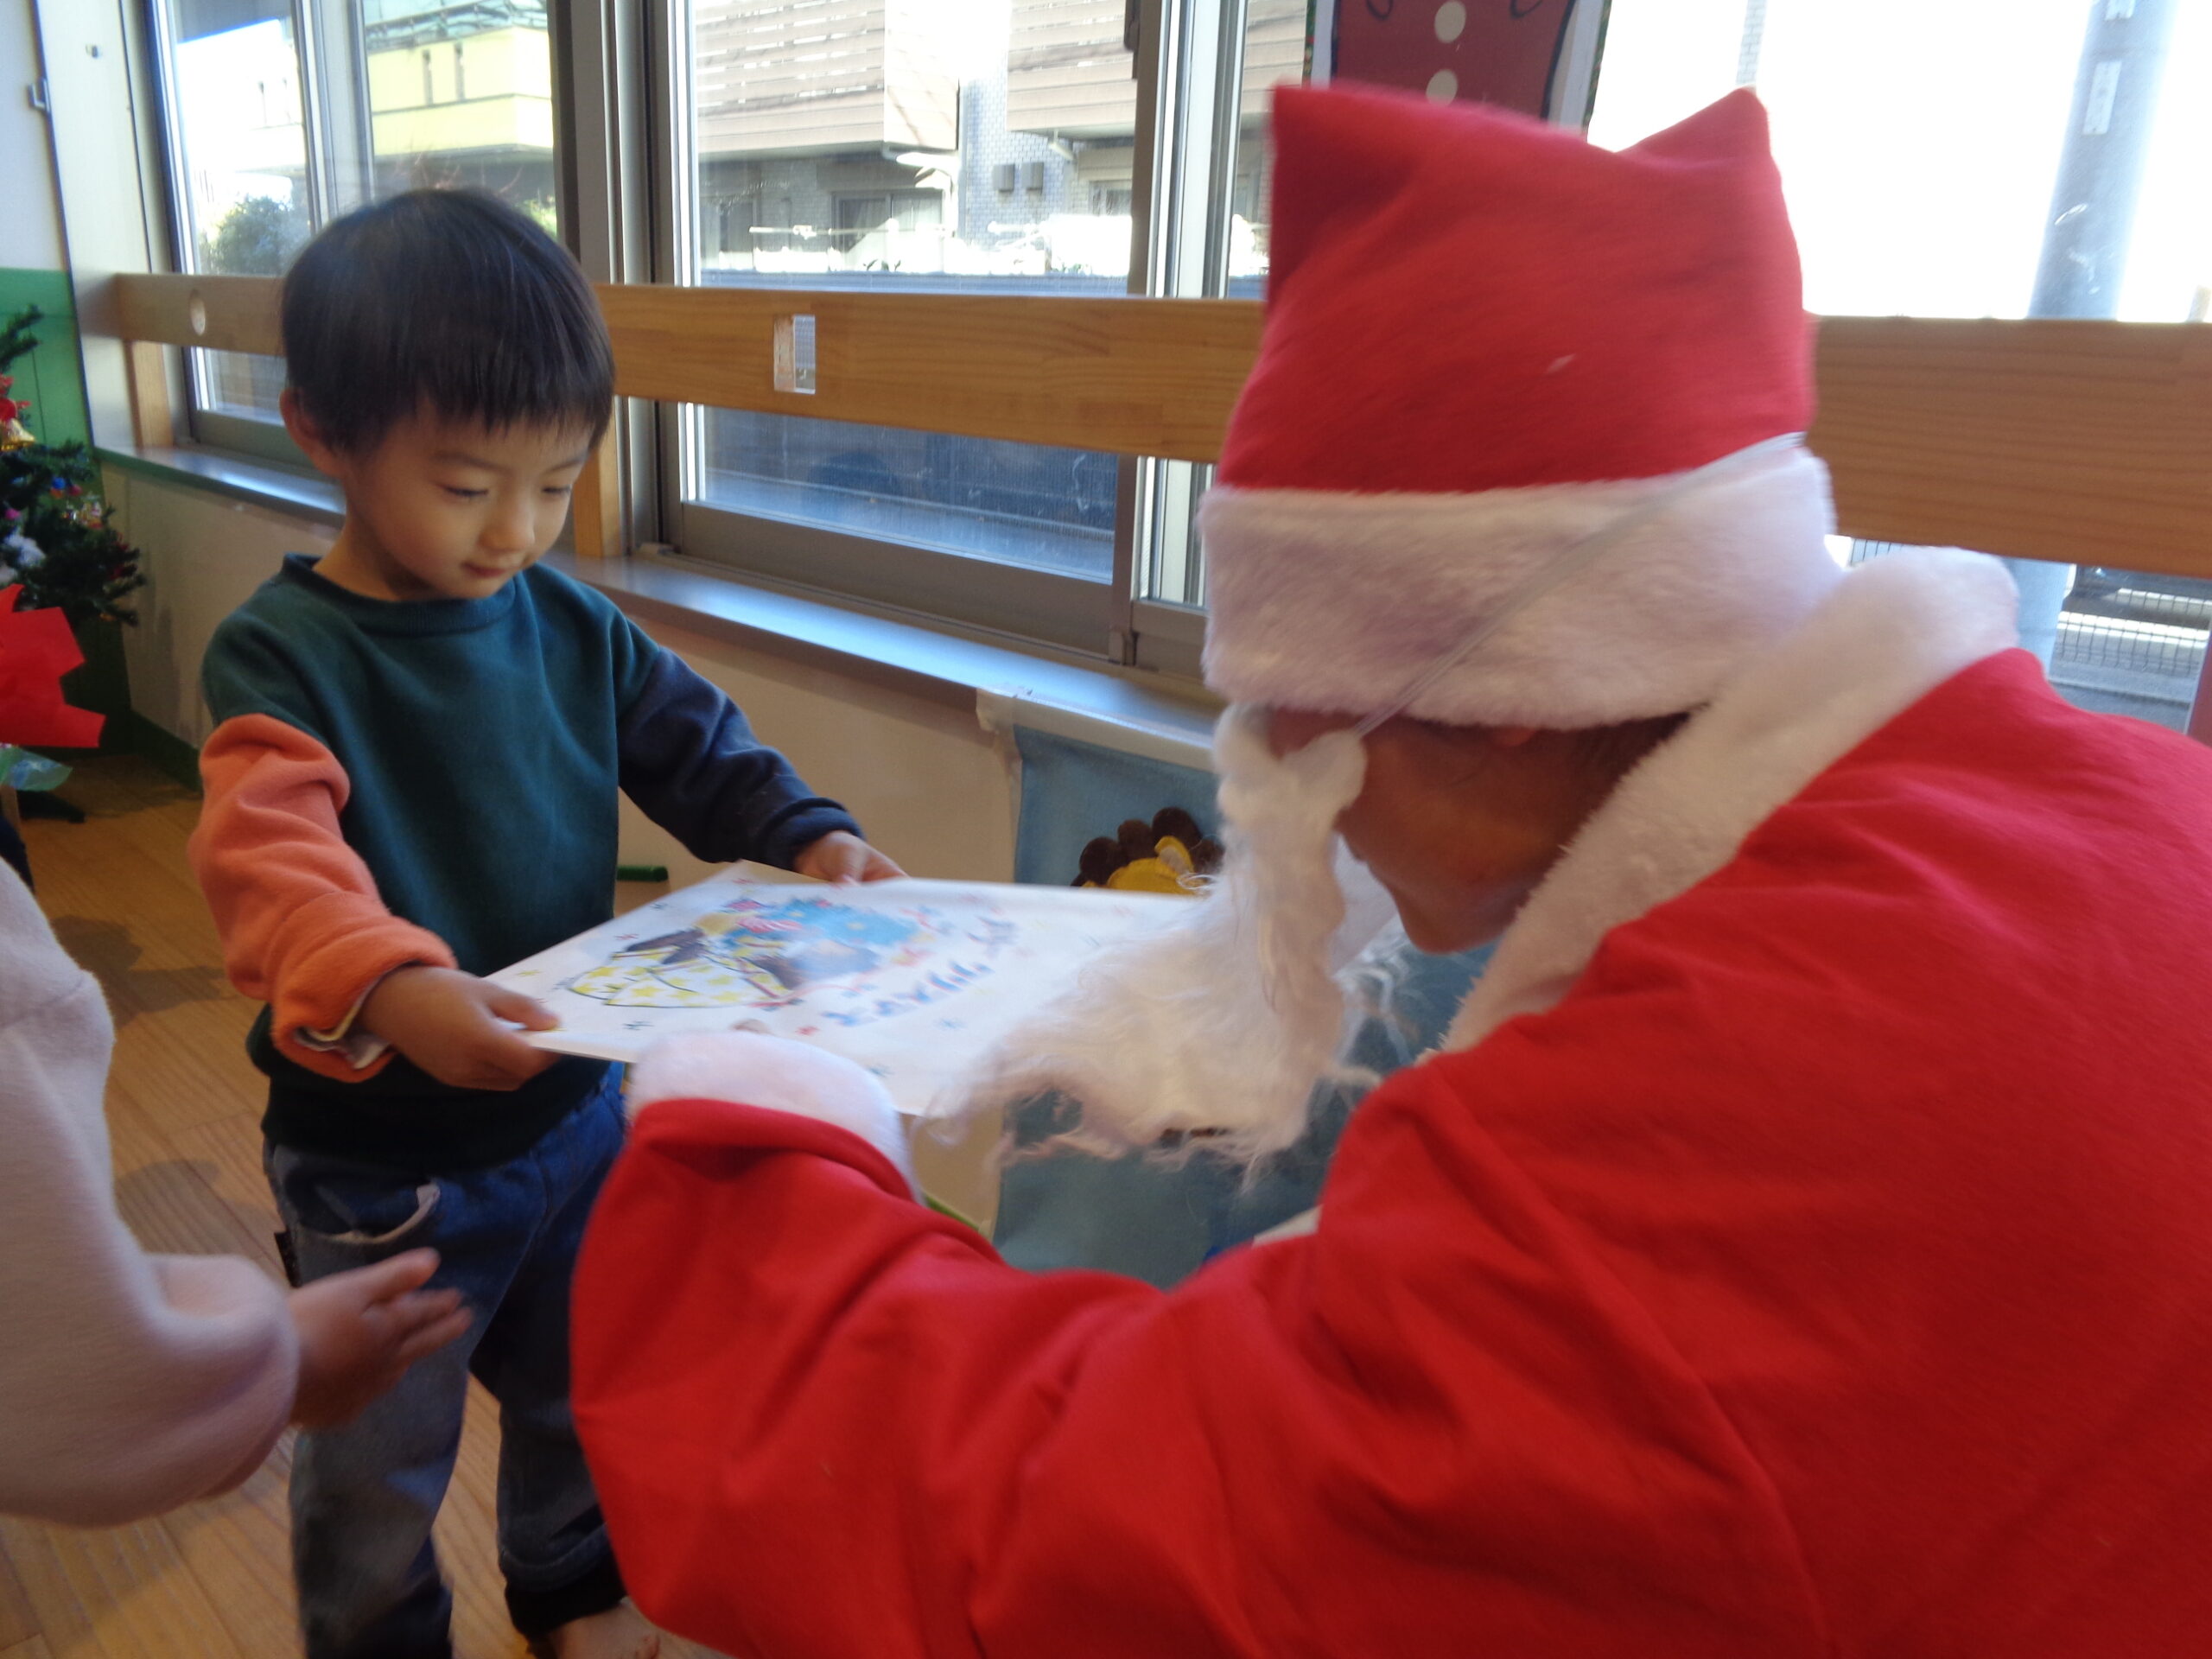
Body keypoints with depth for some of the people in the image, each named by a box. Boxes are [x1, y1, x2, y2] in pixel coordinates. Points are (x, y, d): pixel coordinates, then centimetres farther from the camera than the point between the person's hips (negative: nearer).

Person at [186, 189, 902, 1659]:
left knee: (582, 1387, 26)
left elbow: (696, 743, 3)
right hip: (381, 1158, -4)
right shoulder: (282, 655, -20)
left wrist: (810, 832, -15)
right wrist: (390, 992, -52)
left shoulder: (571, 626, -5)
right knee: (377, 1460, 19)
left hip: (578, 1108, 5)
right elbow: (273, 860, -33)